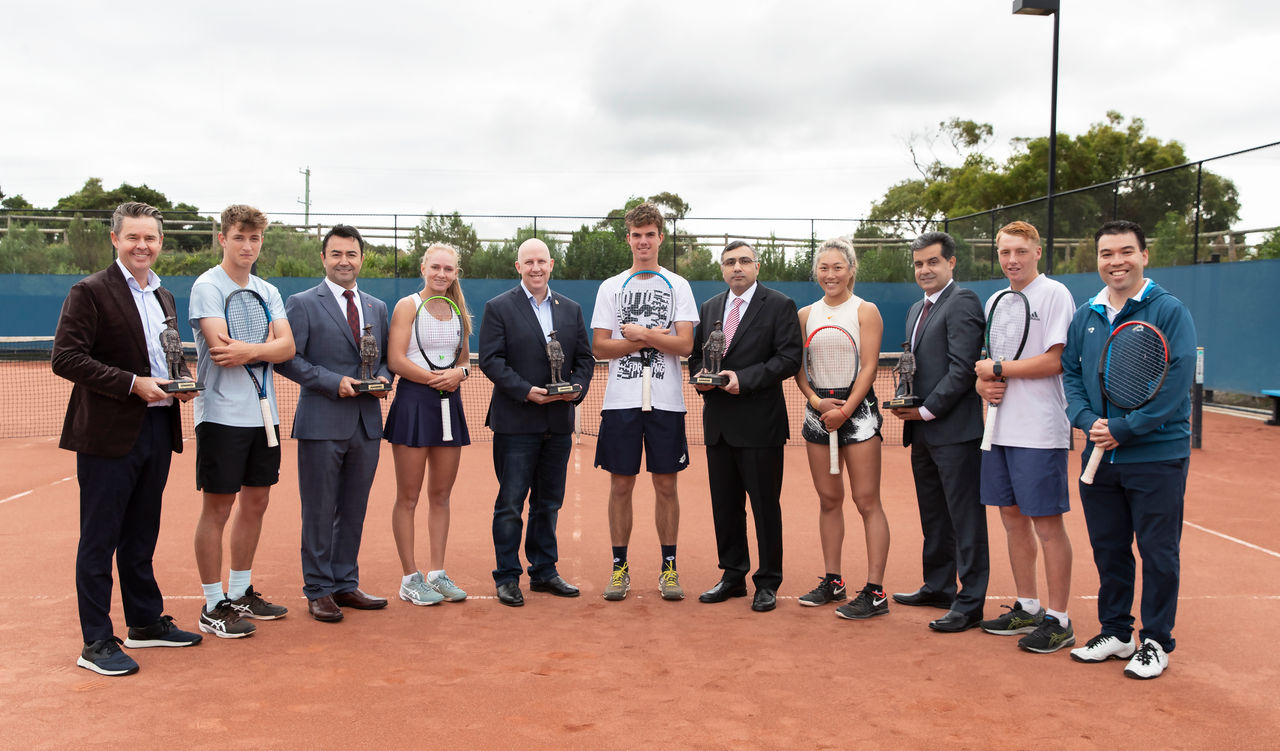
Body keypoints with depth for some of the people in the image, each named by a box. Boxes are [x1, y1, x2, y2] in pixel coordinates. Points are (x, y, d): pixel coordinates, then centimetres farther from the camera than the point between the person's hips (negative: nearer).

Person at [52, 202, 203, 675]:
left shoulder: (164, 297, 15)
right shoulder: (90, 292, -8)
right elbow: (65, 358, -15)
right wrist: (132, 384, -20)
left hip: (157, 430, 7)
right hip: (109, 435, -7)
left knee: (140, 537, 18)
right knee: (99, 541, 0)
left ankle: (146, 622, 29)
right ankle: (96, 643, 7)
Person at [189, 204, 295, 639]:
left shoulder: (268, 291, 12)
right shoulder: (208, 286, -6)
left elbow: (287, 347, -1)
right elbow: (222, 349, -19)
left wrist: (248, 349, -17)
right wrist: (269, 343, -7)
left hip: (262, 414, 7)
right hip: (222, 414, -7)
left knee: (256, 503, 12)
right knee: (217, 509, 0)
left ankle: (241, 593, 26)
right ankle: (213, 606, 8)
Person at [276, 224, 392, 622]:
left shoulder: (377, 307, 15)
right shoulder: (302, 304, -1)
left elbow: (386, 358, 20)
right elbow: (288, 360, -7)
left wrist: (383, 377, -3)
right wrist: (334, 382, -15)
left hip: (366, 423, 5)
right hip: (322, 422, -5)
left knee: (354, 510, 12)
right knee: (320, 512, 2)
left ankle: (345, 584, 23)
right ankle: (318, 591, 12)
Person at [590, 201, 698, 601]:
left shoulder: (678, 286, 6)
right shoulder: (610, 287, 8)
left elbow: (684, 344, -4)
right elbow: (599, 347, 0)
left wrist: (640, 333, -12)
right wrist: (652, 340, -9)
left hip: (666, 400, 0)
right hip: (620, 400, 1)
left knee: (666, 484, 4)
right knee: (621, 485, 3)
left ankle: (669, 567, 13)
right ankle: (620, 567, 13)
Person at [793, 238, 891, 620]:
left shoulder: (865, 311, -1)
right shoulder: (805, 314, 12)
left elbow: (869, 367, -8)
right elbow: (799, 368, 10)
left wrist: (845, 410, -14)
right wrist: (817, 401, -7)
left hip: (857, 409, -5)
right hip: (818, 411, 5)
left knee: (867, 501, -5)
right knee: (829, 499, 9)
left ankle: (875, 592, -2)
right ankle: (833, 582, 19)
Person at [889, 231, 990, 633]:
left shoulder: (963, 302, -10)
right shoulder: (917, 310, 19)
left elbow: (962, 369, -18)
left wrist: (926, 410, -14)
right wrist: (905, 403, 6)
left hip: (955, 430, -9)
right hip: (923, 432, 9)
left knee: (965, 520, -3)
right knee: (933, 519, 18)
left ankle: (970, 603, 3)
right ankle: (938, 587, 30)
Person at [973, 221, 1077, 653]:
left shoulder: (1054, 294, -8)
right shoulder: (995, 301, 15)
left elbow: (1055, 361, -16)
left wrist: (998, 369, -10)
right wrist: (984, 385, -2)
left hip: (1040, 432, -8)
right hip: (1000, 427, 8)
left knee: (1047, 523, -3)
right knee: (1013, 518, 13)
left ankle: (1058, 621, 6)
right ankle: (1027, 608, 25)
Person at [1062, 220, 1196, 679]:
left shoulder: (1169, 312, -7)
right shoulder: (1085, 316, 9)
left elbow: (1176, 382, -15)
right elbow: (1070, 373, 10)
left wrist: (1123, 429, -18)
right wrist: (1088, 420, -8)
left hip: (1157, 456, -5)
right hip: (1099, 457, 5)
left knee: (1158, 553, 3)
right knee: (1108, 548, 13)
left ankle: (1155, 642, 16)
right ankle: (1115, 633, 26)